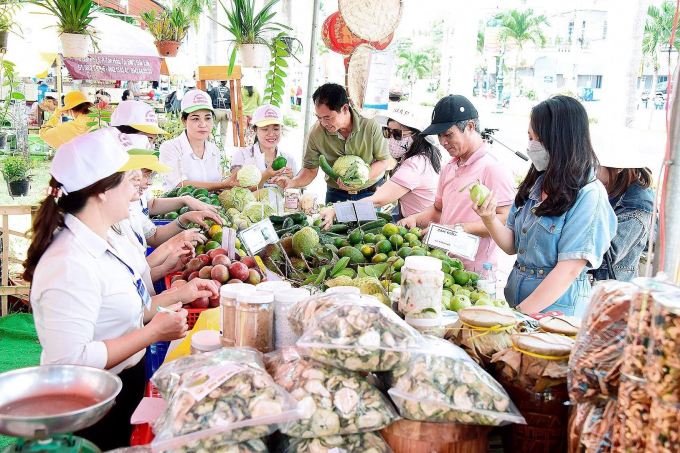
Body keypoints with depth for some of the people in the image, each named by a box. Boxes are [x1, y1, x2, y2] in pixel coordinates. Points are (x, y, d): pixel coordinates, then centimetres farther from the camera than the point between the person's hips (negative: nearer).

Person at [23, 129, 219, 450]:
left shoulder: (107, 240, 3)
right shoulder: (71, 266, -28)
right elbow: (71, 361, -32)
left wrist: (178, 295, 5)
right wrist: (153, 333, -26)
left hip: (127, 385, 9)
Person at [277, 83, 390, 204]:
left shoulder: (371, 127, -16)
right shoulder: (316, 132, -11)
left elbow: (384, 161, -8)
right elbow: (310, 169, -4)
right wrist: (293, 182, -25)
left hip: (371, 193, -1)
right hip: (336, 195, 2)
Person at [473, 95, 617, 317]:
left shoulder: (588, 195, -14)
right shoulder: (536, 183, 7)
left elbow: (569, 269, -18)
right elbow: (512, 246, 8)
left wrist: (522, 313, -18)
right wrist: (490, 219, -11)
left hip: (555, 309, -6)